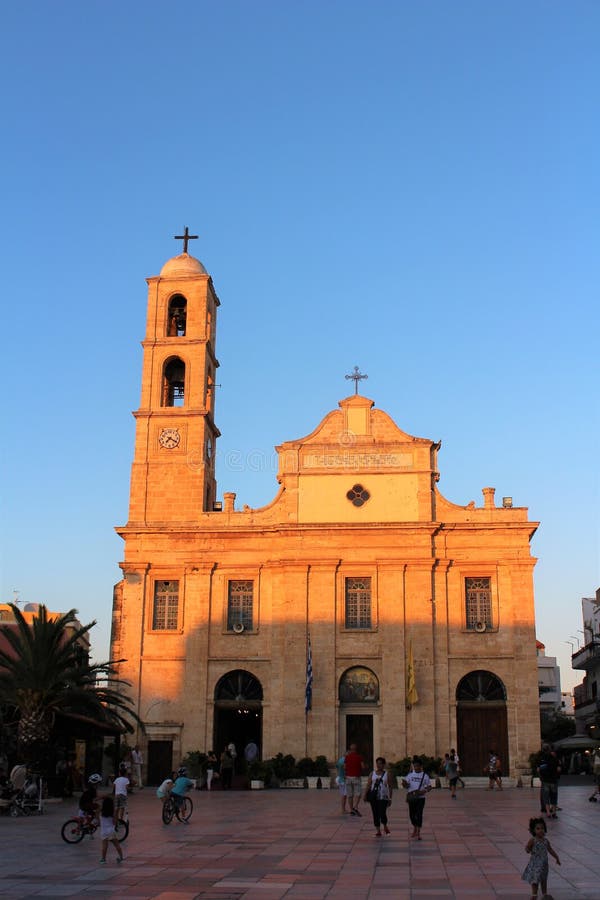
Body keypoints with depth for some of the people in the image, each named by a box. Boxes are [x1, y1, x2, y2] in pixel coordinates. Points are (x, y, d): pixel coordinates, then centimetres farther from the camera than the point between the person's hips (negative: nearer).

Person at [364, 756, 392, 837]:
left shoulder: (387, 774, 3)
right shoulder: (372, 774, 8)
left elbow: (389, 786, 4)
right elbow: (368, 785, 4)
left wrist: (390, 798, 0)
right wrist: (365, 795, -7)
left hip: (383, 797, -2)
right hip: (374, 797, 2)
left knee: (382, 814, -9)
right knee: (375, 814, 4)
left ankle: (385, 826, 20)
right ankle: (378, 831, 14)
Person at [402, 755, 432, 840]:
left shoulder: (425, 775, 0)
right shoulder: (410, 774, 4)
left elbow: (429, 786, 3)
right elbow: (406, 786, 3)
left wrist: (425, 790, -17)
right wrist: (405, 783, -21)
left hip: (420, 798, -3)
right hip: (411, 797, 3)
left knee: (419, 814, -7)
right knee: (412, 814, 11)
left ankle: (418, 833, 0)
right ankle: (415, 829, 33)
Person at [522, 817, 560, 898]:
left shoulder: (545, 840, 2)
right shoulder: (532, 840, -14)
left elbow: (550, 850, 14)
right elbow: (527, 848, -17)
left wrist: (557, 858, 17)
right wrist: (528, 850, -40)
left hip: (544, 863, 5)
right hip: (535, 864, -5)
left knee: (544, 880, 17)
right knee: (535, 880, -3)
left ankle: (544, 895, 31)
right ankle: (534, 895, 7)